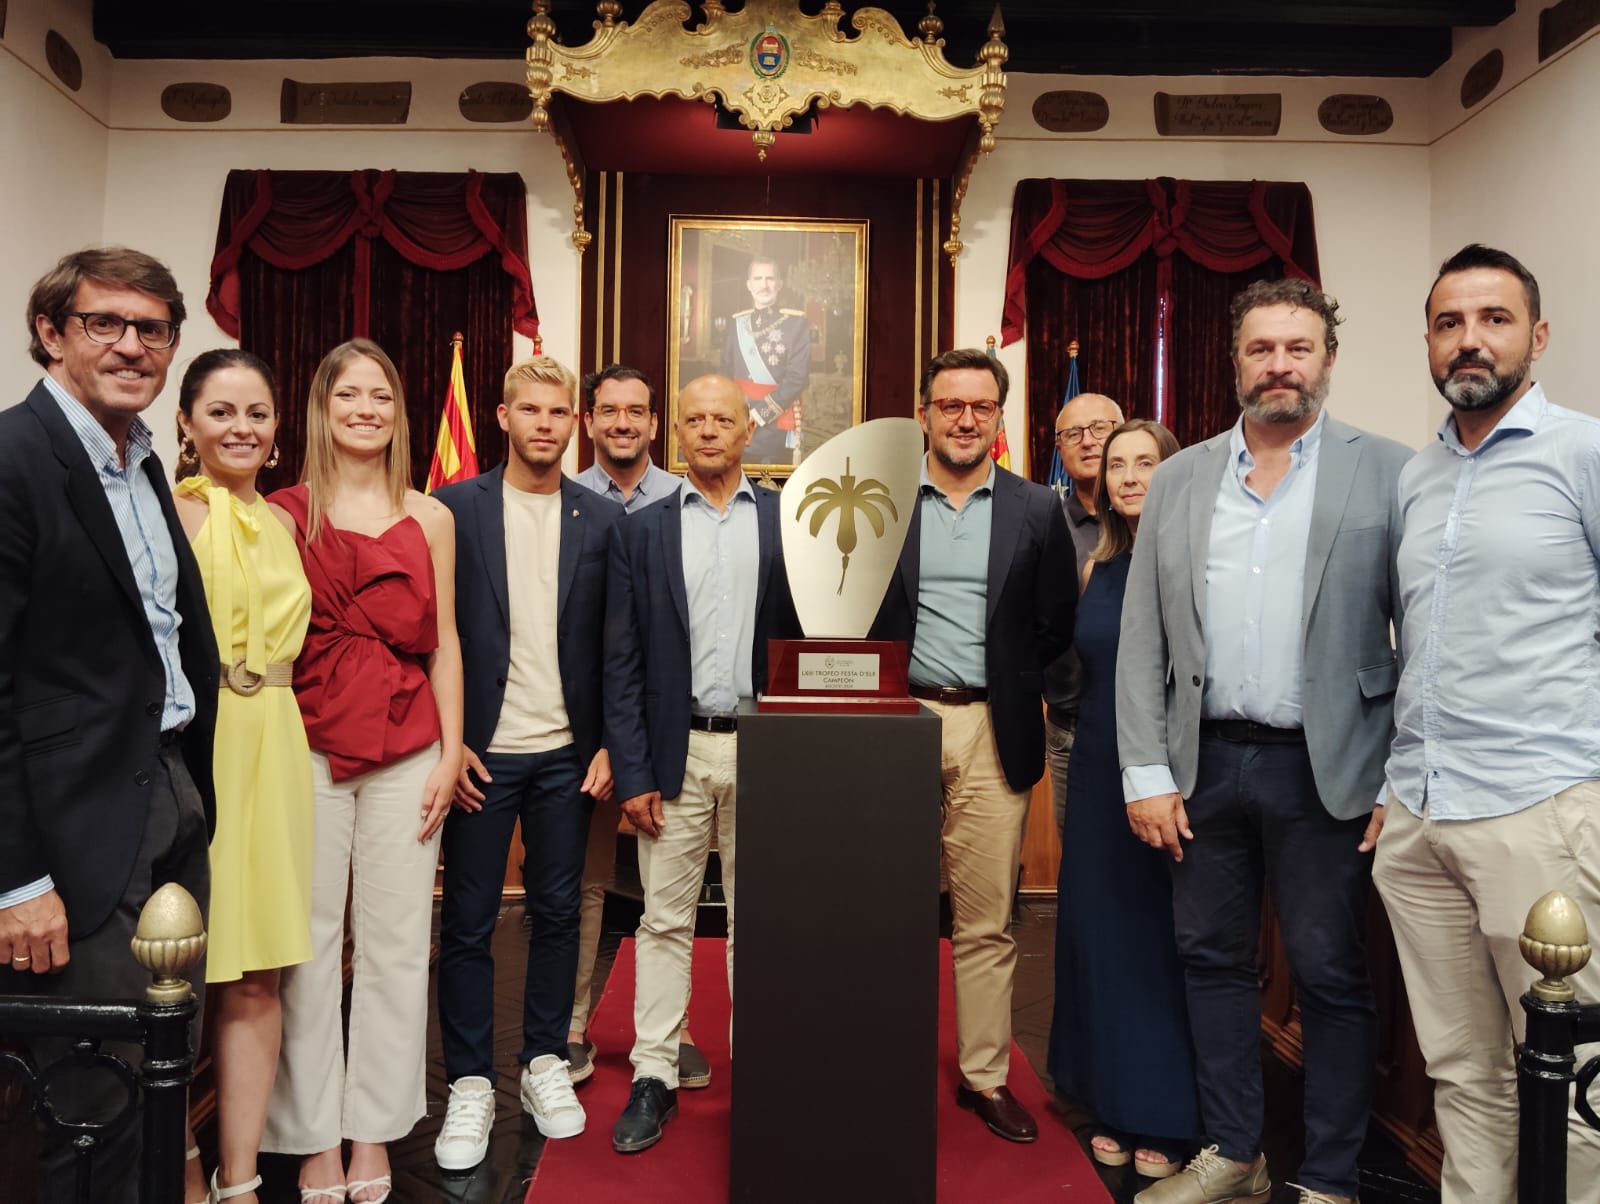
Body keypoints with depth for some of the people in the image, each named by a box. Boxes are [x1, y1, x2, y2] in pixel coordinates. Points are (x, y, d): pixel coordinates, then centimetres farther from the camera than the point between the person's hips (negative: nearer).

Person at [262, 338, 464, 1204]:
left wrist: (450, 752, 3)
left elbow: (443, 644, 7)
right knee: (309, 943, 6)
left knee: (394, 943, 7)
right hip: (308, 749, -1)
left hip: (406, 752, 1)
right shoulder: (284, 512, 3)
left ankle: (373, 1131, 23)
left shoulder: (430, 519, 7)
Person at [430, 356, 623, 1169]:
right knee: (467, 921, 6)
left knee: (557, 912, 11)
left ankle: (545, 1063, 27)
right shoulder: (455, 508, 0)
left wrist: (609, 745, -1)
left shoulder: (603, 520, 4)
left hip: (566, 754, 2)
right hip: (483, 751, -1)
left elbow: (616, 644, 4)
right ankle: (470, 1084, 20)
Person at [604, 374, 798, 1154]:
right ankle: (654, 1078, 21)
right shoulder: (641, 532, 5)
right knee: (665, 920, 8)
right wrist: (633, 771, -4)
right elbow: (622, 661, 2)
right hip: (676, 750, 0)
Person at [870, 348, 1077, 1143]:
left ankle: (984, 1076, 22)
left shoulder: (1037, 510, 6)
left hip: (992, 731, 0)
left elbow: (1057, 624, 8)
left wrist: (1011, 685, 0)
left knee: (987, 919, 7)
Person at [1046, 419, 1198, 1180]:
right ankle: (1116, 1107, 26)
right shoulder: (1098, 570, 9)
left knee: (1165, 940, 5)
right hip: (1100, 775, 5)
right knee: (1100, 935, 10)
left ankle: (1166, 1117, 22)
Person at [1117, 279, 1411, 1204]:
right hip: (1205, 762, 4)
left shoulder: (1388, 471, -1)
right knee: (1213, 959, 14)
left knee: (1332, 977, 7)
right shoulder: (1181, 478, 7)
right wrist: (1146, 773, 0)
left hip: (1324, 770, -3)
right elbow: (1143, 637, 5)